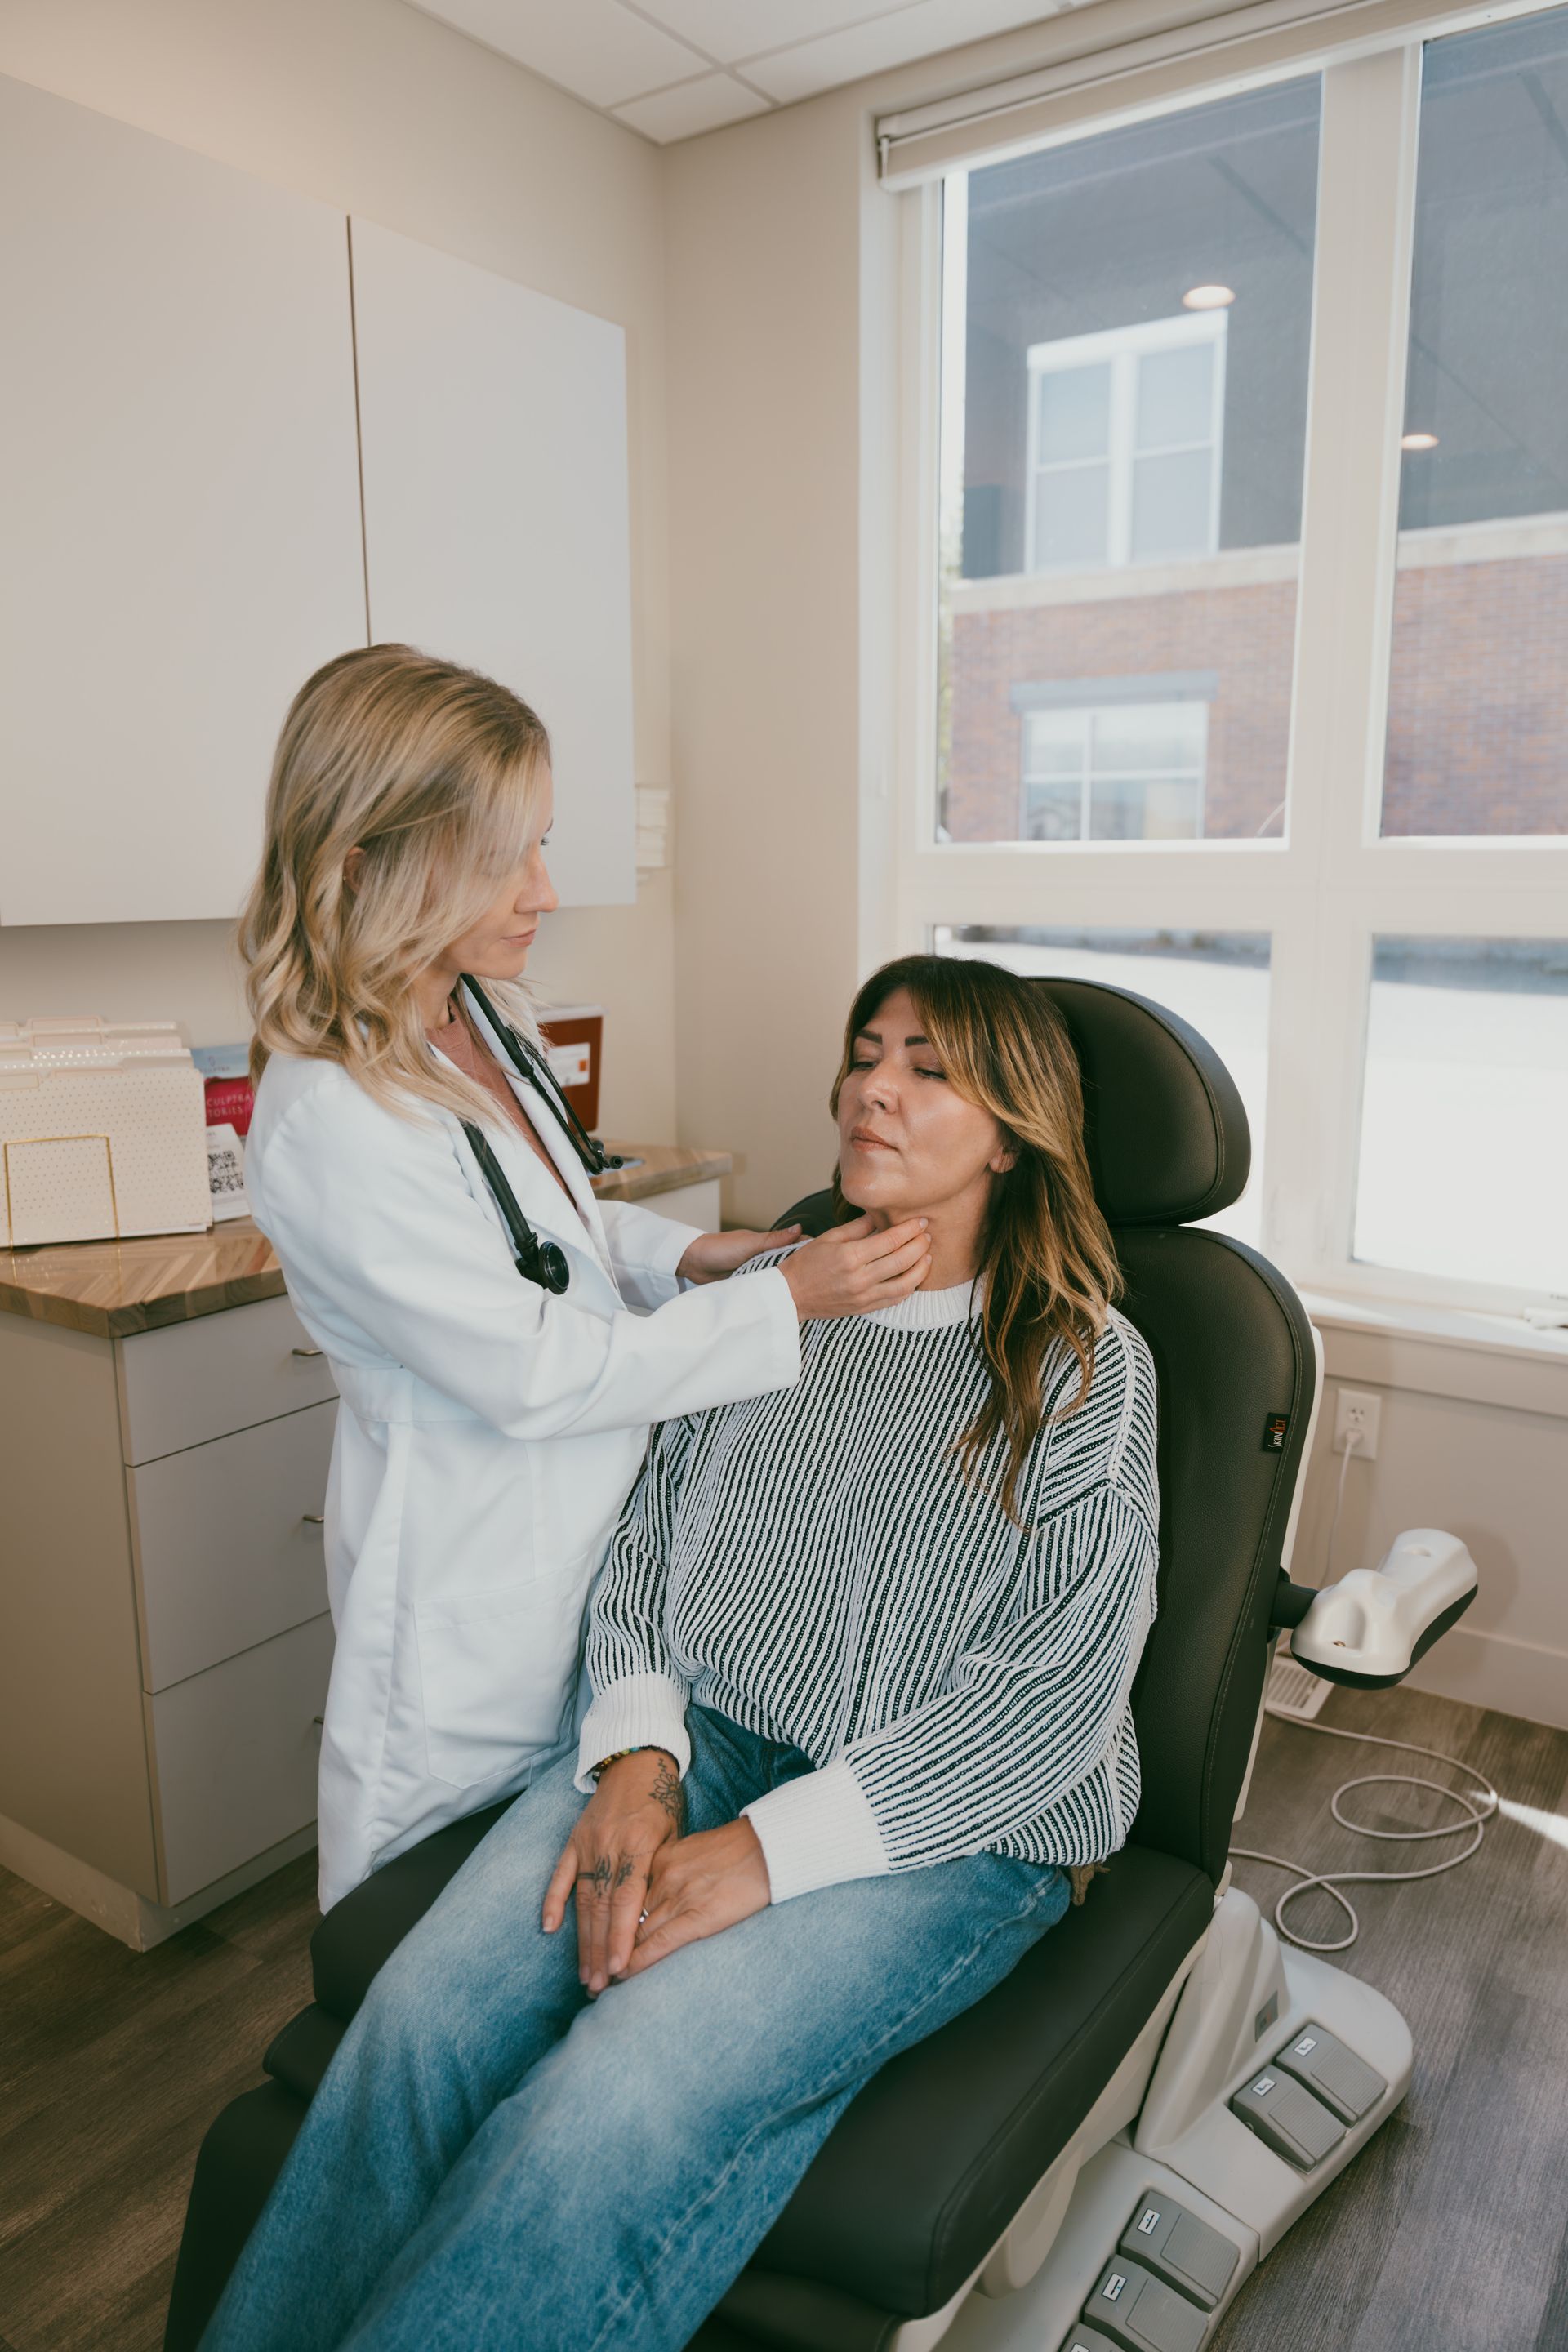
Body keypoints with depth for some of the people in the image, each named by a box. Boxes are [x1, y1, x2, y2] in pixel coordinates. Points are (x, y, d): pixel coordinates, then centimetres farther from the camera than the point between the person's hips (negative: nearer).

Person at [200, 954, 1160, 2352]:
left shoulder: (1085, 1366, -5)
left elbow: (1058, 1693, -11)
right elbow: (649, 1540, 9)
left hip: (947, 1825, -4)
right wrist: (638, 1759, -9)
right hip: (703, 1743, 4)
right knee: (425, 2015, -20)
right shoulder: (765, 1294, 9)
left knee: (617, 2105, -26)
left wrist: (766, 1851, -17)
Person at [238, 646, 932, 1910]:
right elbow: (538, 1373, -25)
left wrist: (685, 1254, -3)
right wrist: (786, 1302, -21)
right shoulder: (329, 1122, -28)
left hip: (582, 1517, 8)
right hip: (471, 1574, -8)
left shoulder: (478, 1016, 0)